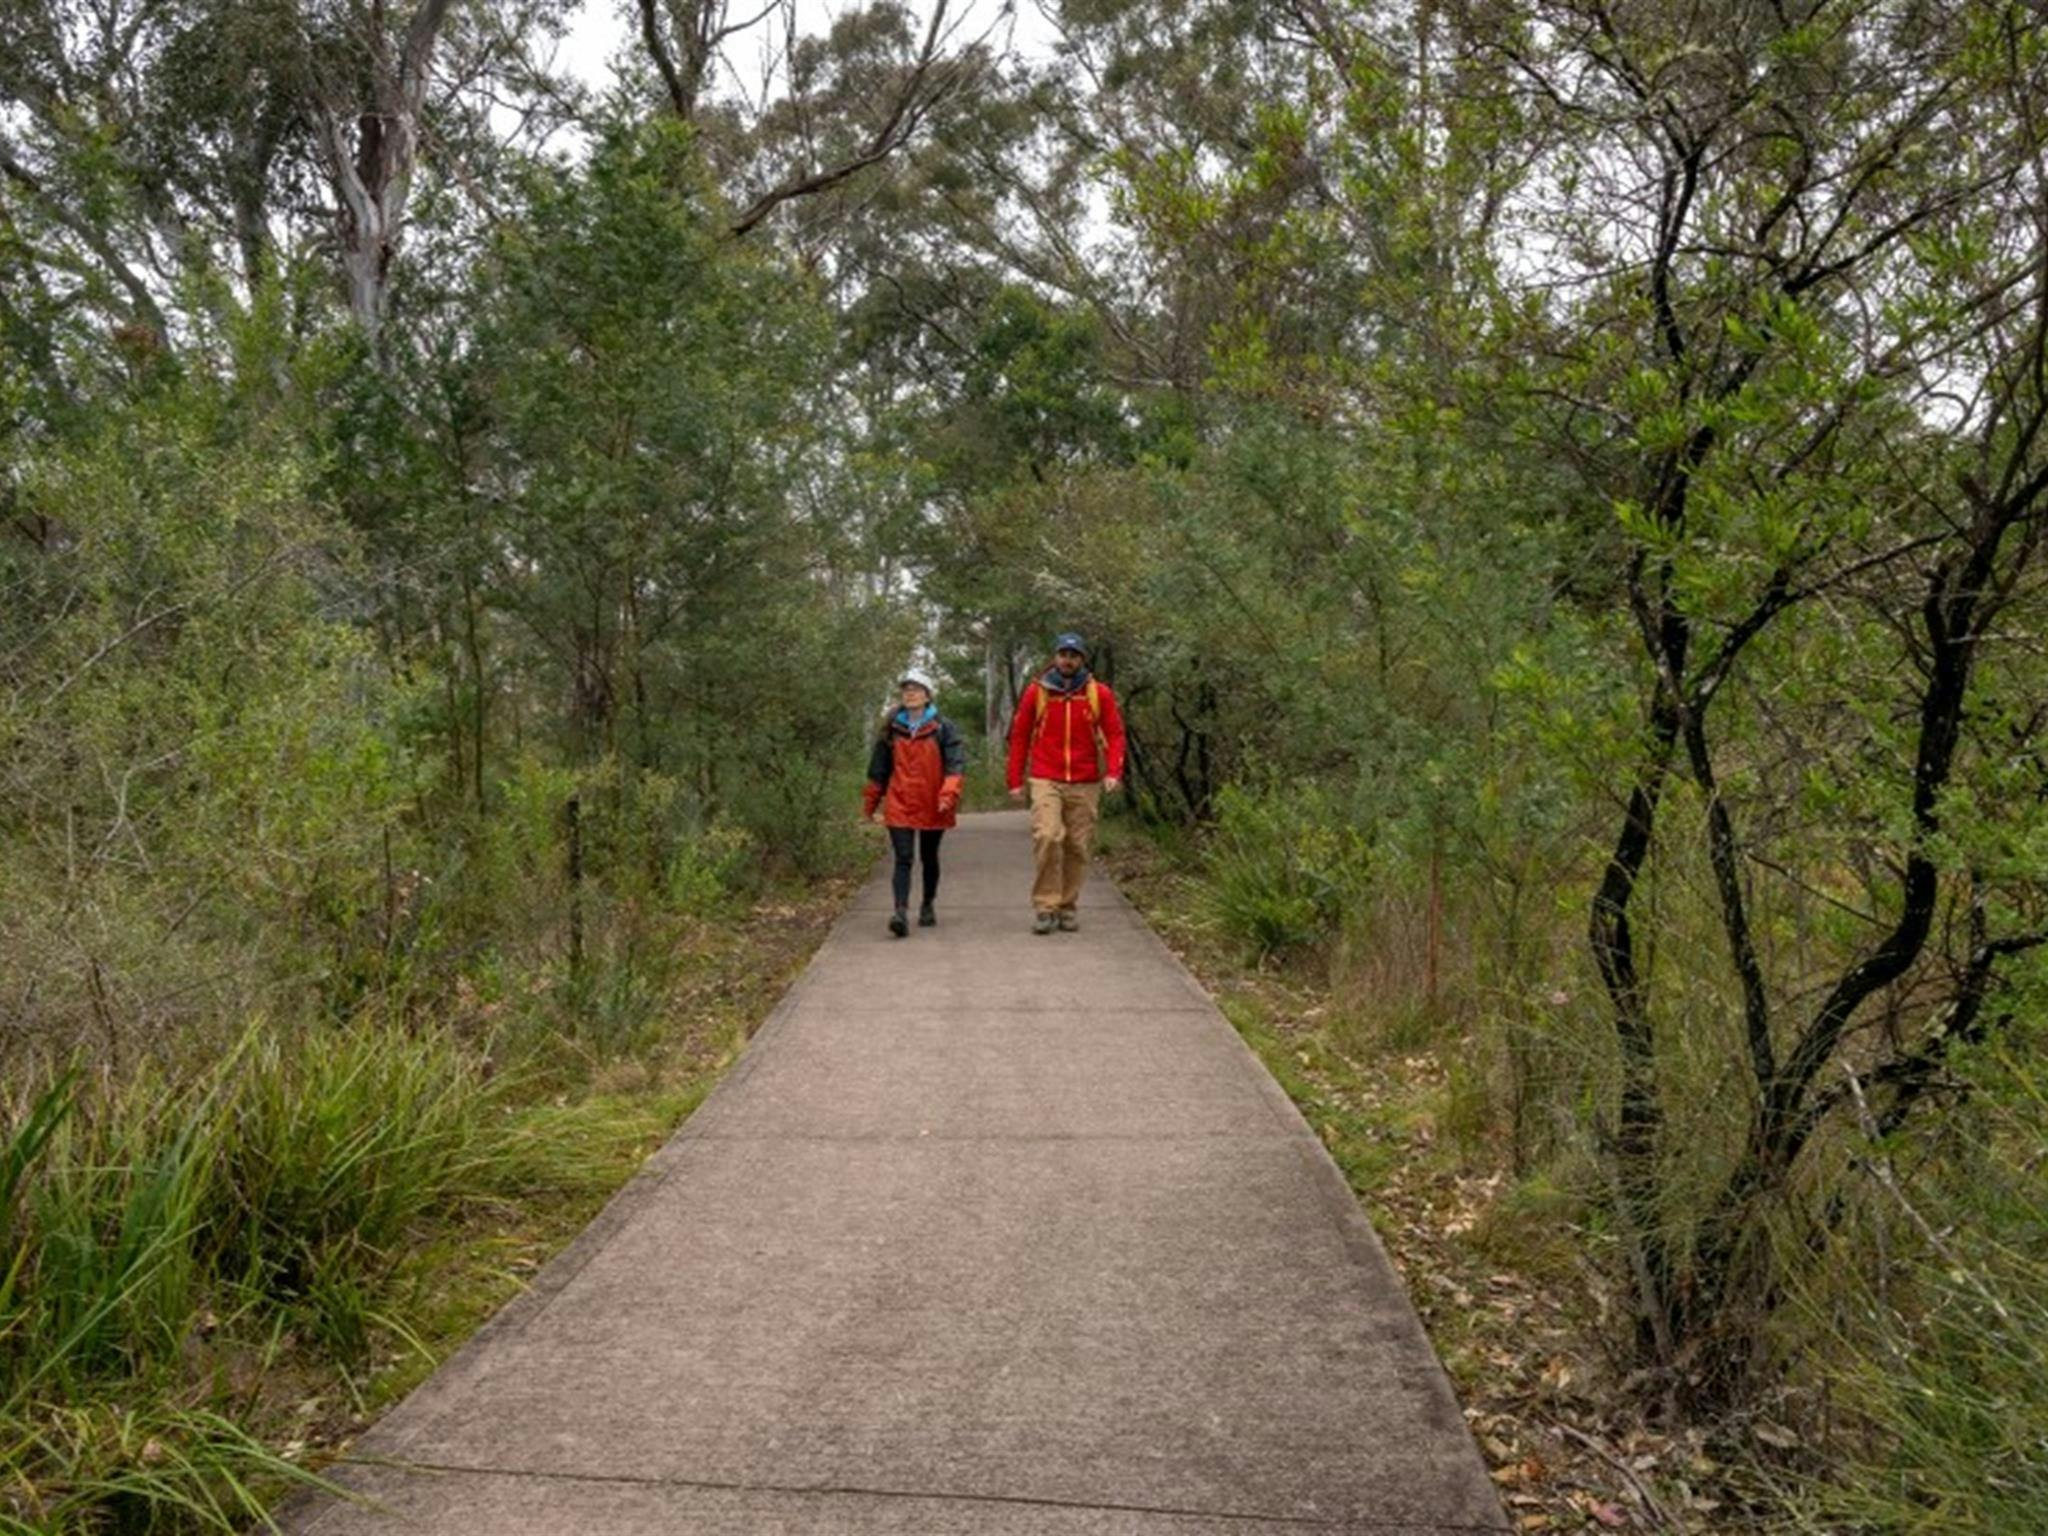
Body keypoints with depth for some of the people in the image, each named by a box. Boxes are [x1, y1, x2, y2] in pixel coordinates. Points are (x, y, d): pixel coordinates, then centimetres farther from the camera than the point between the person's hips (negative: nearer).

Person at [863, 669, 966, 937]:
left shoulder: (943, 728, -1)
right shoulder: (892, 728, 6)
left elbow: (956, 763, -8)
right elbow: (878, 767, 13)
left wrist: (949, 794, -22)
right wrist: (870, 800, 16)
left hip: (932, 807, 0)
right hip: (899, 805, 1)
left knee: (929, 858, 14)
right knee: (903, 859, -10)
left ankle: (928, 907, 31)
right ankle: (901, 912, -20)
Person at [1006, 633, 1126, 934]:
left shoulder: (1099, 694, 4)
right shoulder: (1036, 692, 4)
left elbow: (1115, 735, 5)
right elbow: (1019, 737, 9)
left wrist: (1113, 772, -10)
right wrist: (1015, 780, 7)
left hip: (1085, 784, 1)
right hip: (1046, 781, -1)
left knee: (1077, 847, 4)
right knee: (1047, 836, -19)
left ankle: (1067, 907, 17)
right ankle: (1044, 907, -10)